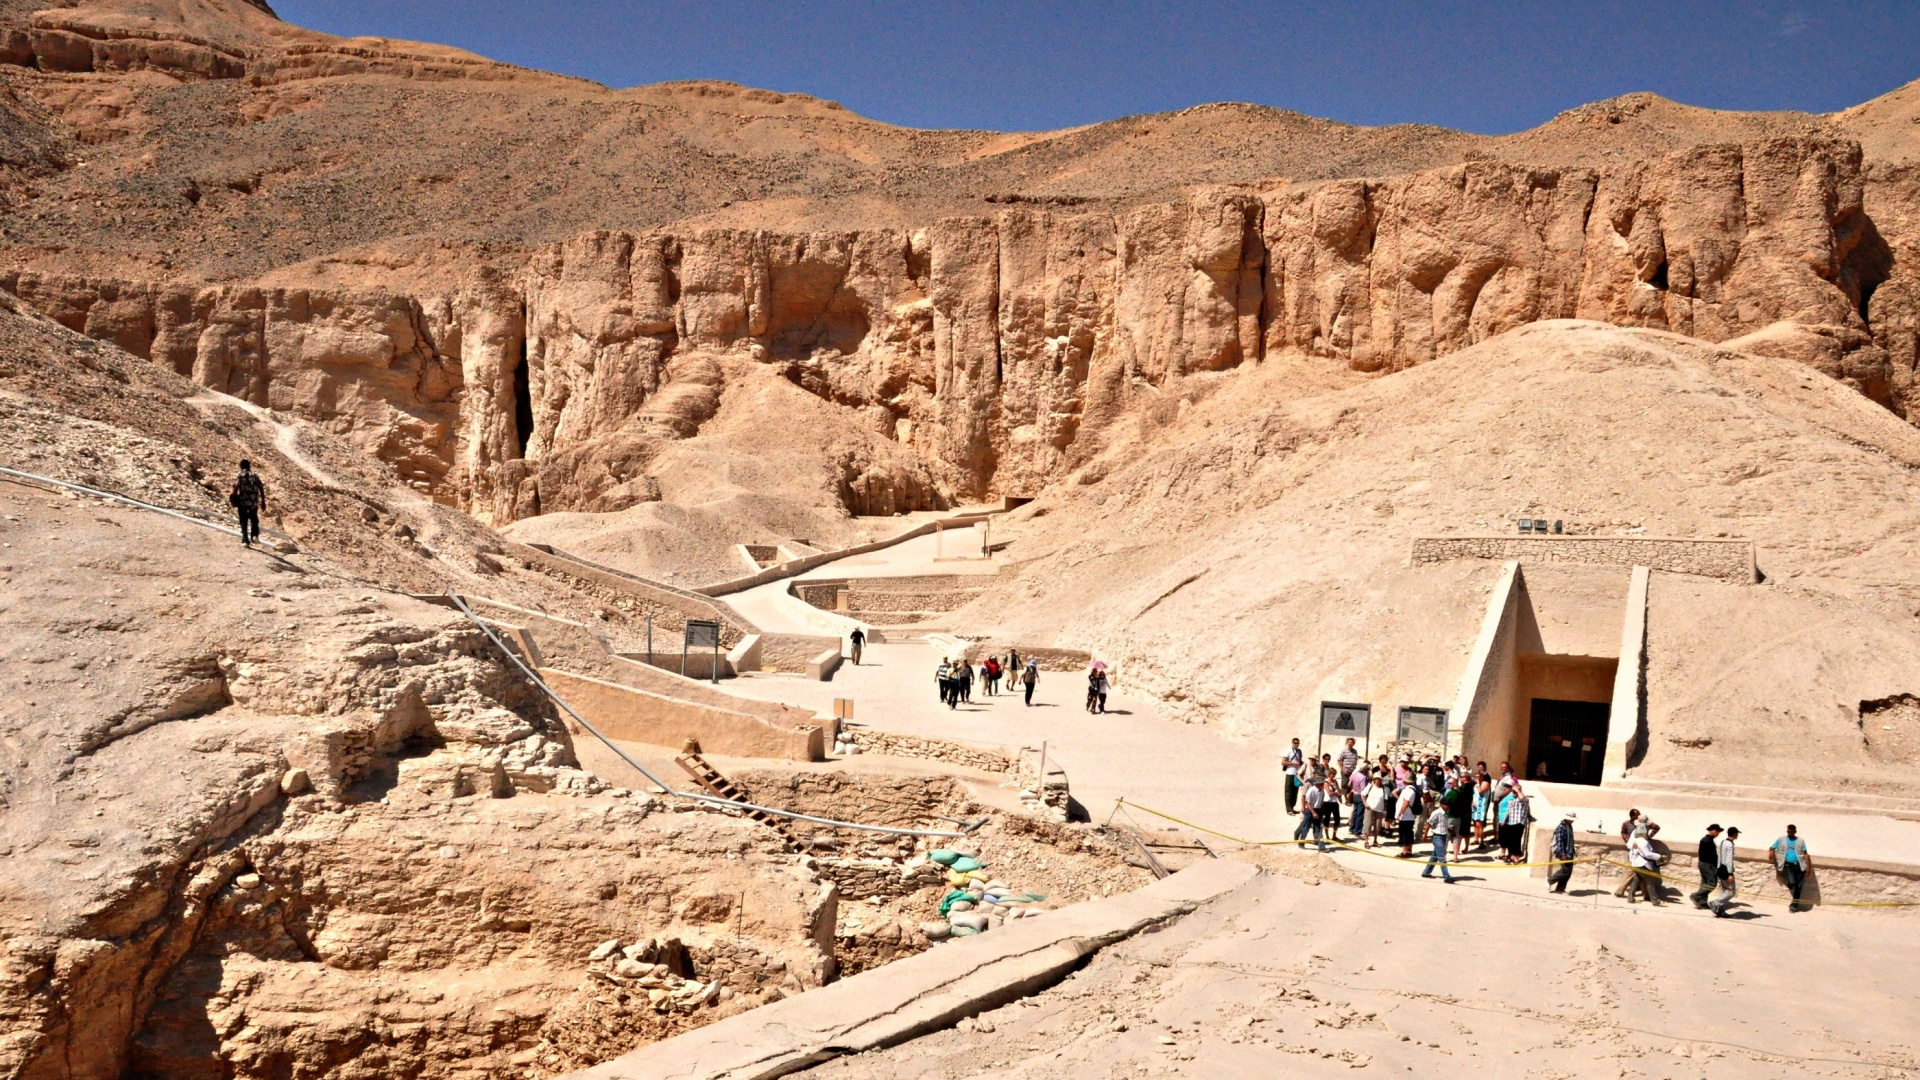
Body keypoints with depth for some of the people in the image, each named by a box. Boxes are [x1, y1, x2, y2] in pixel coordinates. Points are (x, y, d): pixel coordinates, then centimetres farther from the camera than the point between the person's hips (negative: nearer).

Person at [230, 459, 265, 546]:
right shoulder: (255, 475, 7)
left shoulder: (240, 475, 0)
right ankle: (255, 534, 1)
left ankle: (245, 539, 0)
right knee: (254, 519, 19)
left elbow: (236, 487, -13)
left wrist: (233, 498, -6)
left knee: (243, 521, 5)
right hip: (254, 501, 2)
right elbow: (261, 488, 2)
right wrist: (263, 501, 6)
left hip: (243, 501, -2)